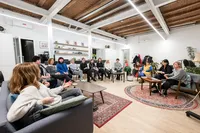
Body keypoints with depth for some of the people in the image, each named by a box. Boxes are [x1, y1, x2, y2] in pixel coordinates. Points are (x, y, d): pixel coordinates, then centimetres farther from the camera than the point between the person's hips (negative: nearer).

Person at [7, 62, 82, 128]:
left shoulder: (36, 84, -5)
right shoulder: (29, 89, -33)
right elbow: (11, 116, -43)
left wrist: (62, 87, 13)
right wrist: (41, 101, -37)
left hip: (57, 97, 8)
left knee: (76, 90, 12)